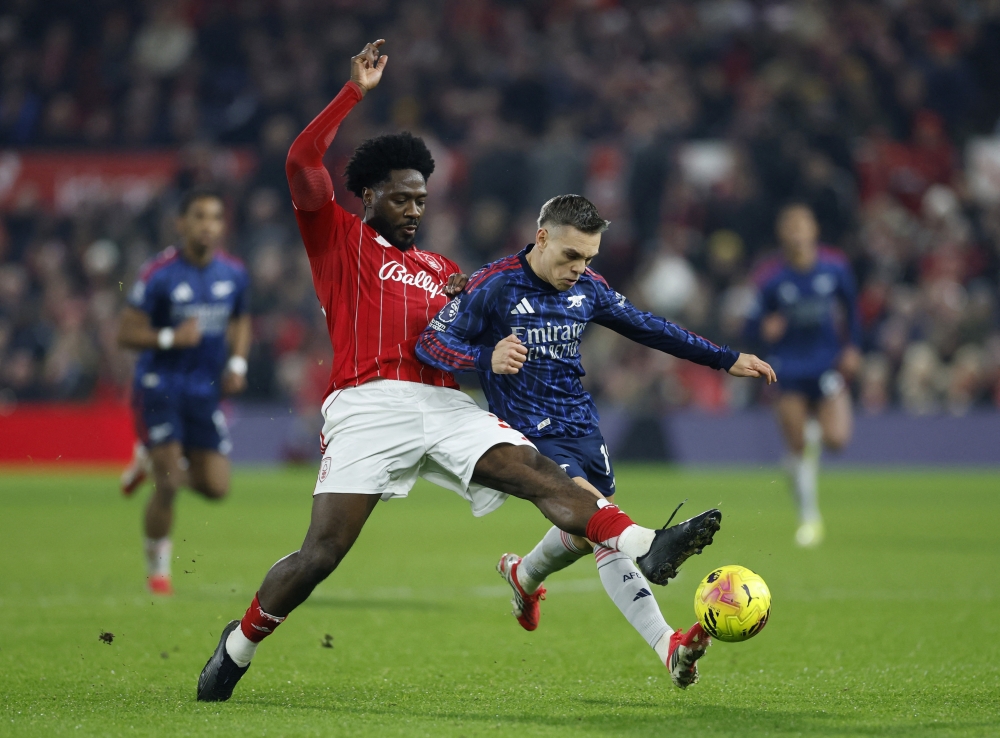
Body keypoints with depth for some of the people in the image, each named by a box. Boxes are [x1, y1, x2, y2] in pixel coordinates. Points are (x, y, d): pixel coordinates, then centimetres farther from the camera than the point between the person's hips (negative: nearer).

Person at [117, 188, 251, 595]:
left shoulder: (233, 274, 0)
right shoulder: (159, 275, -14)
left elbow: (240, 321, 19)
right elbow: (126, 333, -12)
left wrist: (238, 362, 3)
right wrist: (171, 337, -27)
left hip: (206, 389, 5)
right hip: (159, 386, -5)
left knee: (215, 486, 0)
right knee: (167, 486, -11)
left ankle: (159, 462, 31)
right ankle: (157, 568, 11)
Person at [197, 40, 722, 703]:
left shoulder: (442, 269, 30)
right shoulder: (338, 238, 14)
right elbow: (302, 162, -1)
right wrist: (356, 92, -1)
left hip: (444, 405, 4)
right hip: (368, 402, -4)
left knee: (538, 473, -18)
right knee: (321, 554, -12)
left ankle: (647, 549, -33)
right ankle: (240, 644, 8)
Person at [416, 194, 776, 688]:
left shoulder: (588, 287, 5)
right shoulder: (493, 287, -13)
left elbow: (646, 328, 17)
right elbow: (430, 343, -12)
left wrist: (725, 360, 17)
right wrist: (487, 359, -33)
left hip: (582, 427, 7)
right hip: (532, 436, -7)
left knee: (588, 530, 8)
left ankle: (524, 575, 42)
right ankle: (667, 647, -27)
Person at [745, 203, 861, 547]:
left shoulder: (835, 266, -3)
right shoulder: (770, 275, -7)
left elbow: (851, 308, 12)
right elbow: (754, 324, -2)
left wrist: (852, 347, 3)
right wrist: (765, 328, -25)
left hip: (828, 362, 1)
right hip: (788, 368, 0)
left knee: (836, 439, -14)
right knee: (796, 448, -3)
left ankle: (817, 430, 24)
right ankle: (809, 518, 13)